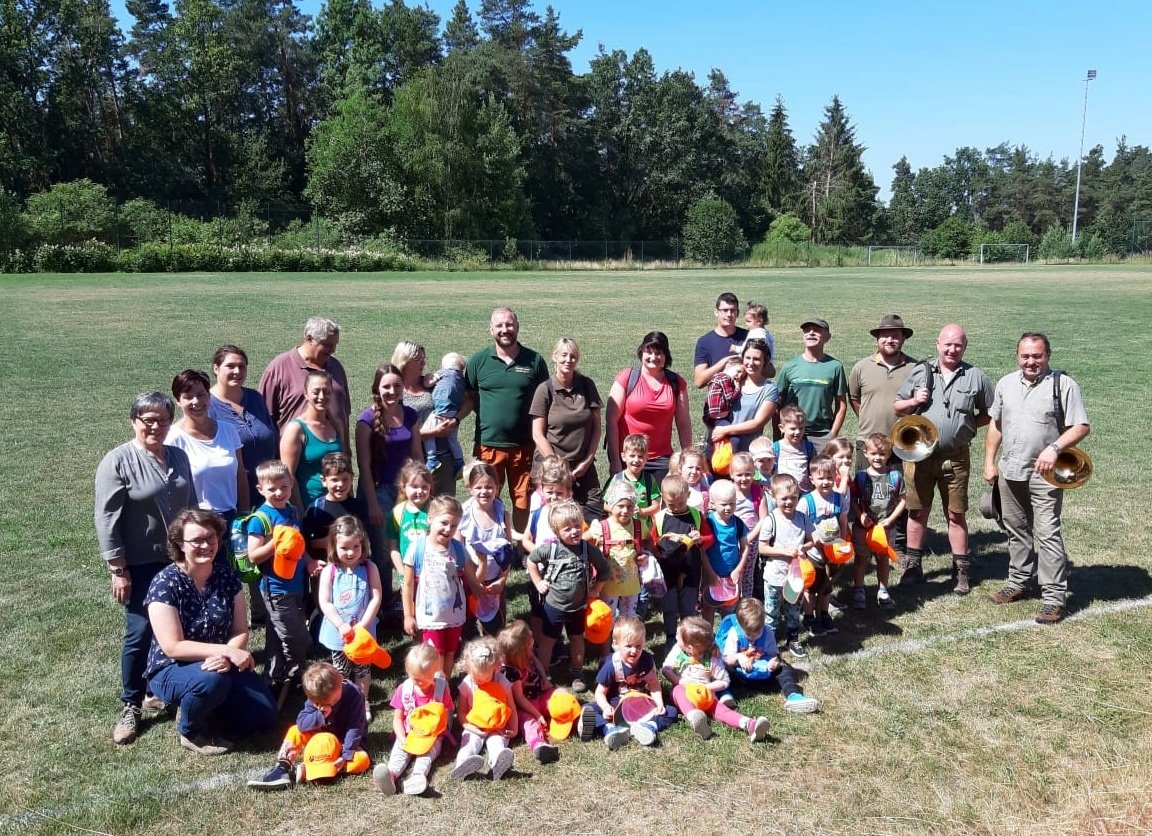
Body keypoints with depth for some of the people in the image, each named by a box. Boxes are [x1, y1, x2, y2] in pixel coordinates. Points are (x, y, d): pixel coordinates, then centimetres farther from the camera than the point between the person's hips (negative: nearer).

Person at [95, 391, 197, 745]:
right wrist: (118, 570, -14)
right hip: (141, 565, -5)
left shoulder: (178, 457, 7)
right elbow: (106, 519, -13)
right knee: (140, 633, -1)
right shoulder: (118, 461, -11)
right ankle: (130, 706, 13)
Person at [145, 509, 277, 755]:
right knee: (212, 679, -37)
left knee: (264, 716, -8)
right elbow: (173, 647, -24)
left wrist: (226, 657, -27)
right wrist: (228, 650, -29)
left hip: (220, 663, 5)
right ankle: (192, 733, -6)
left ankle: (208, 704, 17)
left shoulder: (227, 575, -5)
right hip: (171, 670, -5)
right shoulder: (165, 583, -19)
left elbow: (241, 632, -4)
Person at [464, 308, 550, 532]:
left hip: (524, 445, 0)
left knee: (523, 502, 9)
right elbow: (469, 397, 10)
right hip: (488, 444, 0)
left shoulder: (534, 361, 3)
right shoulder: (478, 361, 3)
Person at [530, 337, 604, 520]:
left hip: (584, 465, 3)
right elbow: (538, 434, -6)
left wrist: (588, 460, -2)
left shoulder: (587, 385, 4)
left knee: (595, 512, -5)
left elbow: (596, 426, 7)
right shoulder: (545, 390, -4)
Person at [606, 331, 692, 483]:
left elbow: (684, 424, 9)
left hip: (662, 459, 2)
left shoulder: (676, 383, 7)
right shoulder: (626, 379, -2)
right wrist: (614, 460, -9)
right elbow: (611, 420, -5)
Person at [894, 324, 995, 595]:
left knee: (956, 514, 7)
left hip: (955, 457, -1)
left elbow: (990, 413, 10)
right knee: (917, 512, 9)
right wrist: (913, 402, -9)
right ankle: (913, 566, 21)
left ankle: (961, 569, 19)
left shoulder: (975, 377, 3)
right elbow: (896, 407, 11)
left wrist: (969, 424, -5)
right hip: (919, 454, 1)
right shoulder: (920, 373, 5)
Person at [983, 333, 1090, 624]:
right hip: (1009, 472, 6)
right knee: (1016, 530, 17)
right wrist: (989, 461, 12)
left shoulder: (1064, 385, -8)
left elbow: (1081, 427, -10)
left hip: (1044, 474, -5)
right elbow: (996, 425, 16)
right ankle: (1018, 582, 31)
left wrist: (1054, 448, -24)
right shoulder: (1006, 383, 8)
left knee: (1047, 533, -7)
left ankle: (1055, 598, -2)